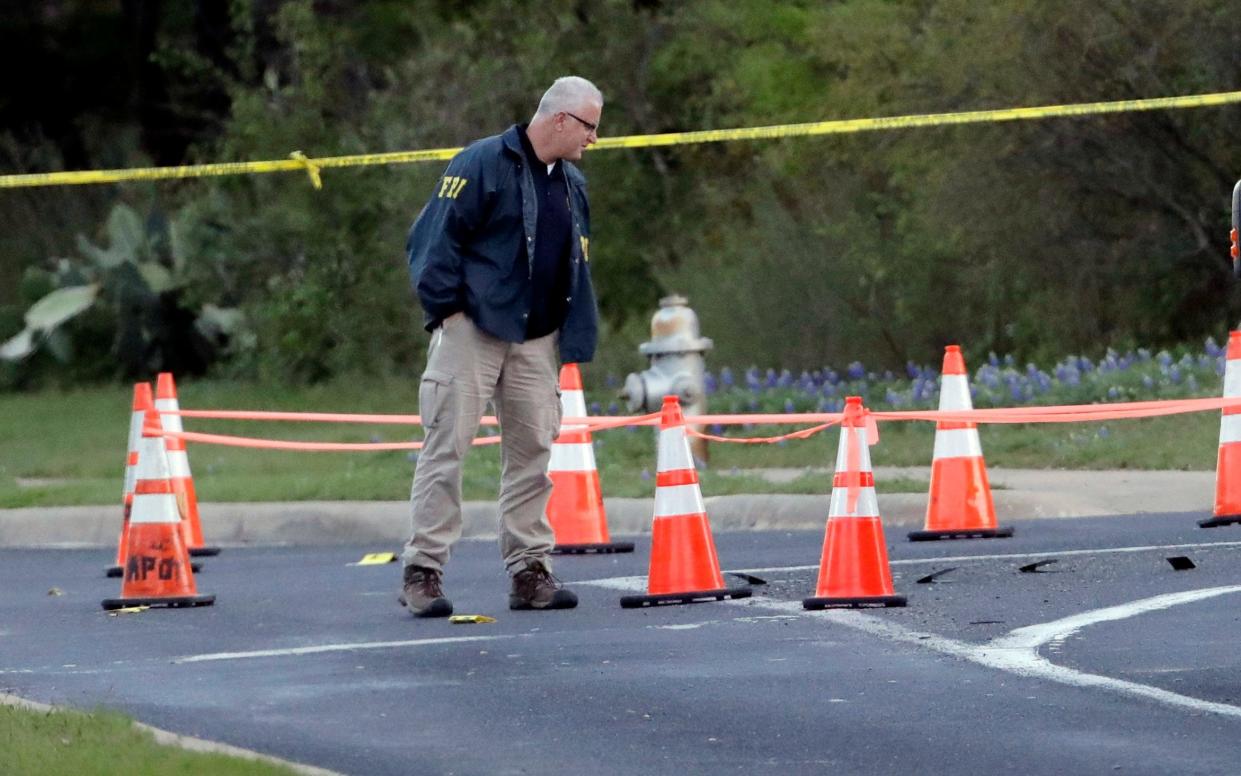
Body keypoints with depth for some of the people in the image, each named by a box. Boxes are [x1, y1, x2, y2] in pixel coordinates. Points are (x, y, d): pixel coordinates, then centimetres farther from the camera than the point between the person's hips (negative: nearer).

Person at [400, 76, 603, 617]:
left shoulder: (572, 184, 15)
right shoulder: (483, 164, -8)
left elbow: (576, 264, 24)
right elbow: (434, 237, -11)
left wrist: (574, 339, 15)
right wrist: (445, 308, -14)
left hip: (536, 339, 7)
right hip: (473, 329, -7)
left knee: (533, 452, 5)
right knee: (446, 449, -7)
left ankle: (529, 571, 11)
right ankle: (422, 571, -6)